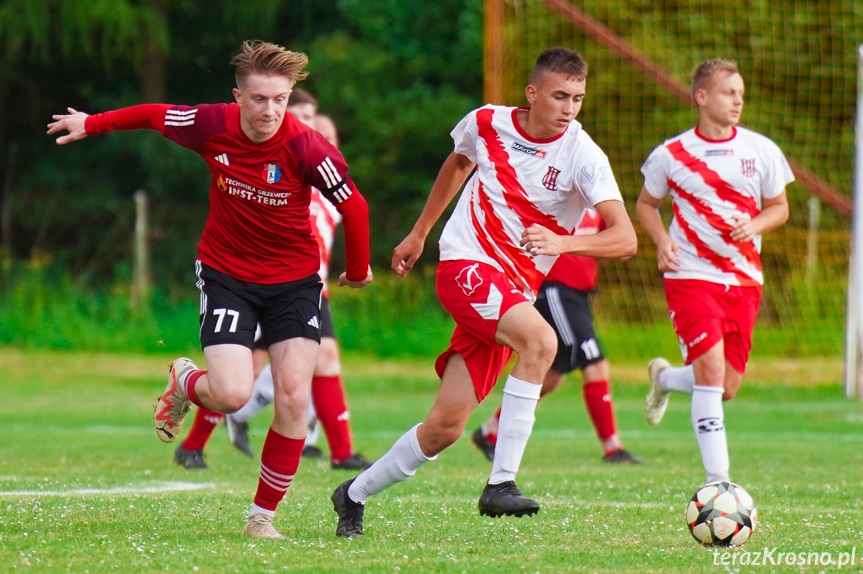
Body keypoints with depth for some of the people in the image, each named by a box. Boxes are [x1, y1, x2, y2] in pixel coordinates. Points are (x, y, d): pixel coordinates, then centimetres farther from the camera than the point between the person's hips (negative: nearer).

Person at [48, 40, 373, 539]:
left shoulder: (307, 149, -21)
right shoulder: (212, 126, -15)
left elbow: (353, 206, -7)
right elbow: (155, 115, 5)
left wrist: (358, 269, 7)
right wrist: (91, 124, 19)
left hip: (295, 279, 0)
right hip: (226, 273, 0)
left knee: (294, 398, -11)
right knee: (232, 395, -16)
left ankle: (264, 515, 5)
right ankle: (184, 382, 23)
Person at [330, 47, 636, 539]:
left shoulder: (583, 156, -9)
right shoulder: (487, 124, -2)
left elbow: (625, 239, -19)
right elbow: (458, 164, 23)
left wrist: (564, 242, -36)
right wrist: (419, 234, 30)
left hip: (514, 290, 2)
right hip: (466, 264, -2)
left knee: (446, 426, -1)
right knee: (541, 339, -32)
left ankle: (355, 494, 21)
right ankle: (501, 483, -30)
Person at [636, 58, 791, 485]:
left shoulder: (761, 151, 4)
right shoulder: (671, 155, -1)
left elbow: (779, 207, 13)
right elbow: (646, 204, 13)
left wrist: (755, 225, -9)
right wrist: (661, 241, -6)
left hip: (744, 281, 4)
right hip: (691, 276, -4)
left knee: (727, 388, 6)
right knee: (711, 373, -19)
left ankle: (664, 378, 39)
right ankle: (717, 480, -15)